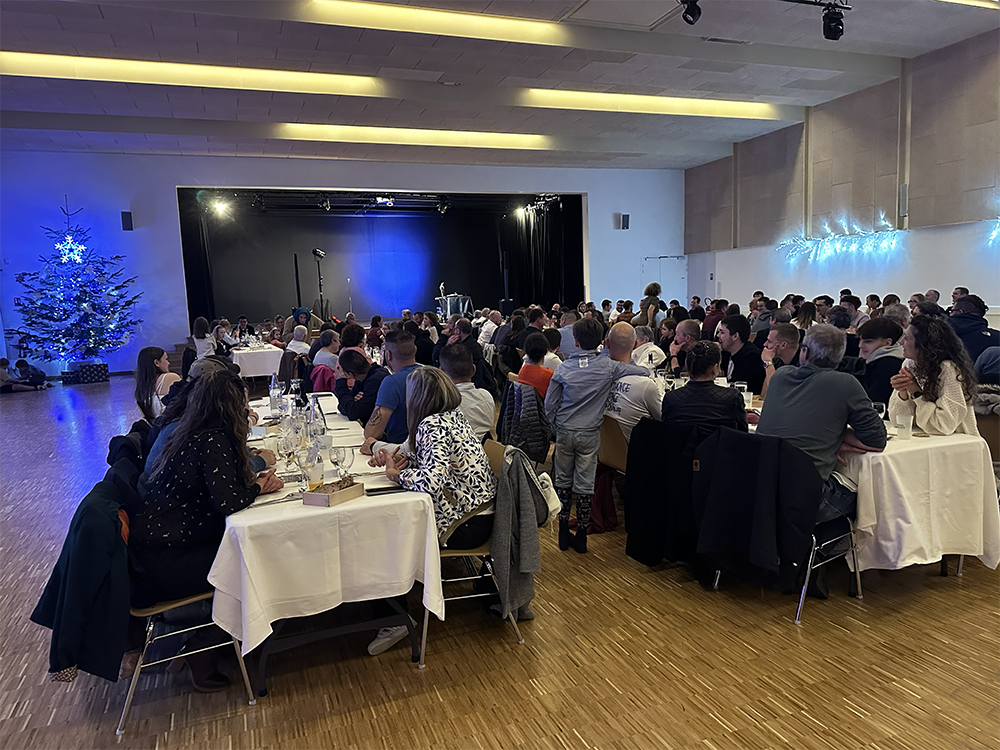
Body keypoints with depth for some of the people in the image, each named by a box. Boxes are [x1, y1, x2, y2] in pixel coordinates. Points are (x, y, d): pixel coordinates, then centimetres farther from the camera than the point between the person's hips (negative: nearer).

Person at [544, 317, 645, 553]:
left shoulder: (563, 368, -5)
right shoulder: (609, 367, -8)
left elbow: (550, 405, 0)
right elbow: (643, 372, 2)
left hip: (564, 432, 1)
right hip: (590, 434, -1)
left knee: (562, 481, 13)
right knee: (585, 484, 6)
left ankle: (563, 533, 18)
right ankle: (581, 537, 14)